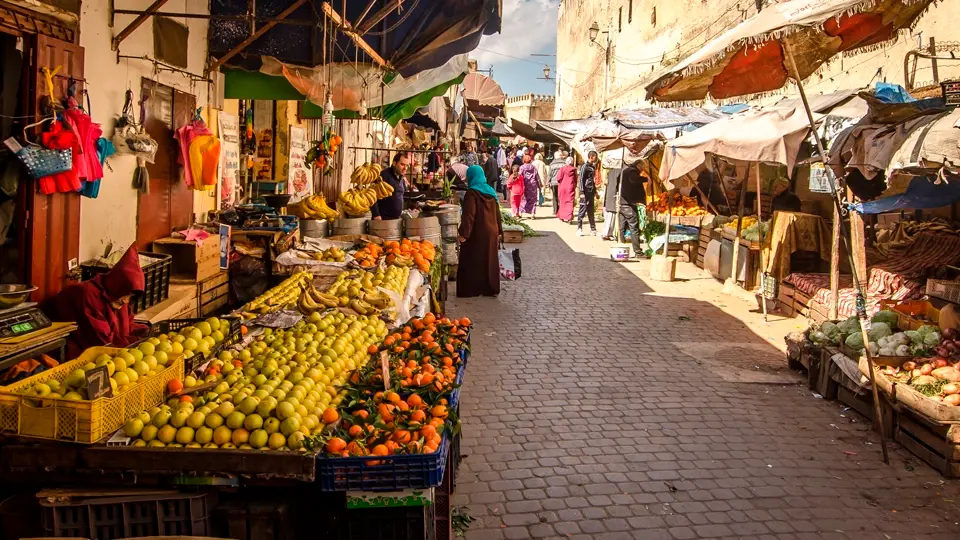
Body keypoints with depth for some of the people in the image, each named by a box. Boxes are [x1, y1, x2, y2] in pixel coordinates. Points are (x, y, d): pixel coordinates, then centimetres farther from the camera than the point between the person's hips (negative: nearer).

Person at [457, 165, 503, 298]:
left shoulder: (472, 192, -13)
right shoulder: (490, 191, 9)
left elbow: (468, 215, -20)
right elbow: (497, 213, 12)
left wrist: (463, 233, -21)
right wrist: (499, 231, 18)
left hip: (477, 233, -7)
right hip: (491, 232, 7)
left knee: (472, 262, 1)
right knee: (489, 260, 13)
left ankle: (469, 290, 2)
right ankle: (491, 289, 17)